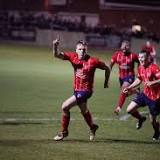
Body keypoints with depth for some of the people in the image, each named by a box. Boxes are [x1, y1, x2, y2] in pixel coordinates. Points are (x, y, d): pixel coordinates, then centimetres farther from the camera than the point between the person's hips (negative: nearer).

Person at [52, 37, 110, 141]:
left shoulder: (93, 61, -15)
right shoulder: (73, 57, -4)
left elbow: (107, 68, -2)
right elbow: (57, 55, -11)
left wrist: (106, 82, 6)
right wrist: (55, 46, -31)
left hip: (85, 90, -6)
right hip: (77, 89, 6)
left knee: (65, 107, -14)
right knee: (84, 111, 26)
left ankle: (64, 132, 0)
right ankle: (93, 127, 51)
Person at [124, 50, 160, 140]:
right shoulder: (140, 68, 3)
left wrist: (152, 82, -41)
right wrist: (129, 88, 15)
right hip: (145, 94, 7)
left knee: (152, 120, 4)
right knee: (130, 109, -2)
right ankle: (141, 119, 29)